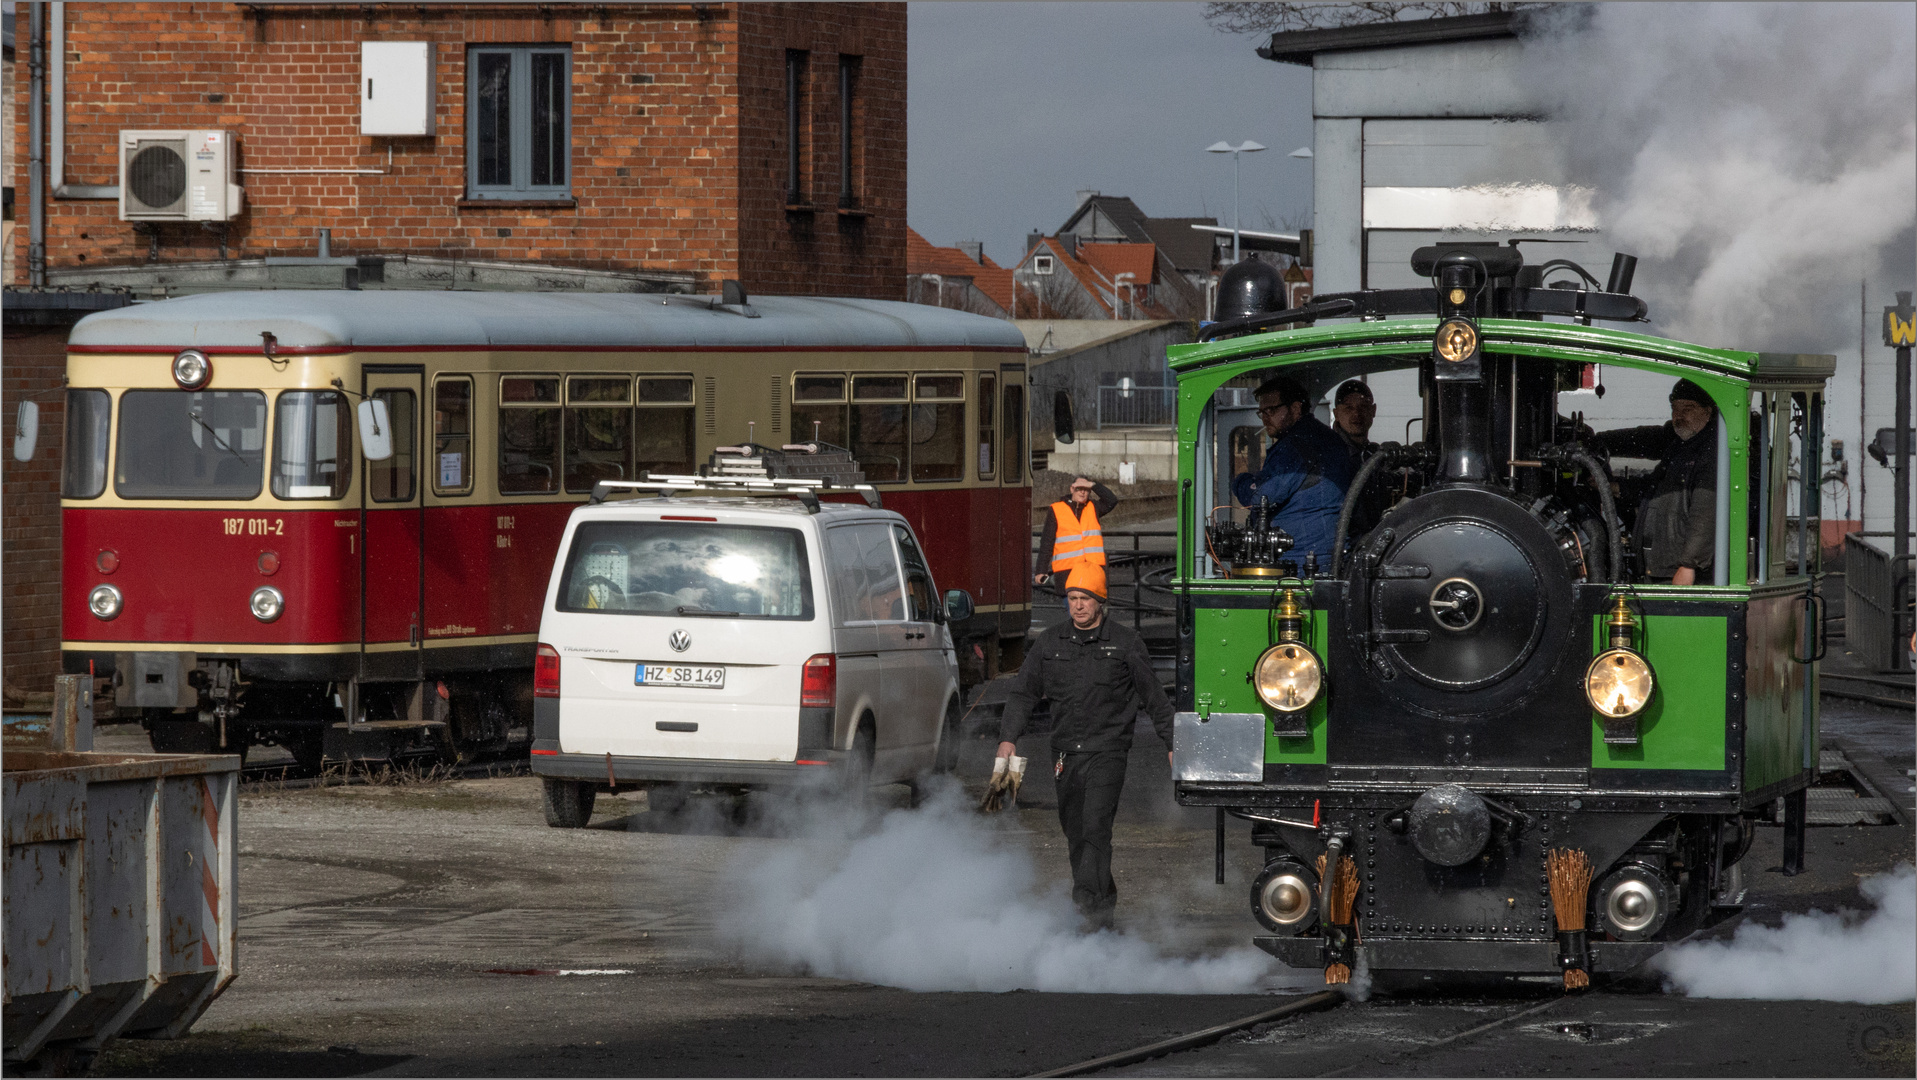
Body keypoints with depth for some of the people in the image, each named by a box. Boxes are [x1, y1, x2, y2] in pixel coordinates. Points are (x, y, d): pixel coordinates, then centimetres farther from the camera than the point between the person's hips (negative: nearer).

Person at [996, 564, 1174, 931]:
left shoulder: (1124, 642, 1)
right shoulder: (1050, 643, 9)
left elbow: (1154, 696, 8)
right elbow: (1023, 692, 11)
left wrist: (1172, 744, 11)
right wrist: (1008, 737, -2)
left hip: (1107, 752, -4)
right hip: (1066, 755, 4)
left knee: (1096, 828, -17)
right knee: (1075, 833, 9)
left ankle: (1088, 908, -24)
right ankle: (1105, 901, 25)